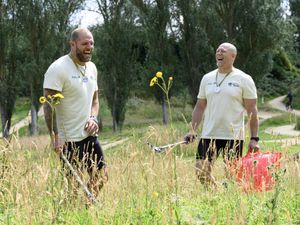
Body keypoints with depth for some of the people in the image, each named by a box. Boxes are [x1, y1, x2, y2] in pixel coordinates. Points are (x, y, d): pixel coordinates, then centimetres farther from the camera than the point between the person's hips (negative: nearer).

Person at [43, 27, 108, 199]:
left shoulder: (92, 68, 10)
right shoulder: (58, 69, -14)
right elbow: (49, 105, -18)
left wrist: (93, 118, 0)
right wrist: (55, 136, -24)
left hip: (89, 135, 8)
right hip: (68, 140, -8)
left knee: (101, 177, 10)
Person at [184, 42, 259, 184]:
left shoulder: (244, 80, -1)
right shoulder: (207, 78, 12)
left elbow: (252, 110, -3)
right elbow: (200, 107, 15)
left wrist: (254, 138, -9)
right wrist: (192, 131, 4)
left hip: (233, 136, -4)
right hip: (208, 135, 4)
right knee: (201, 171, -3)